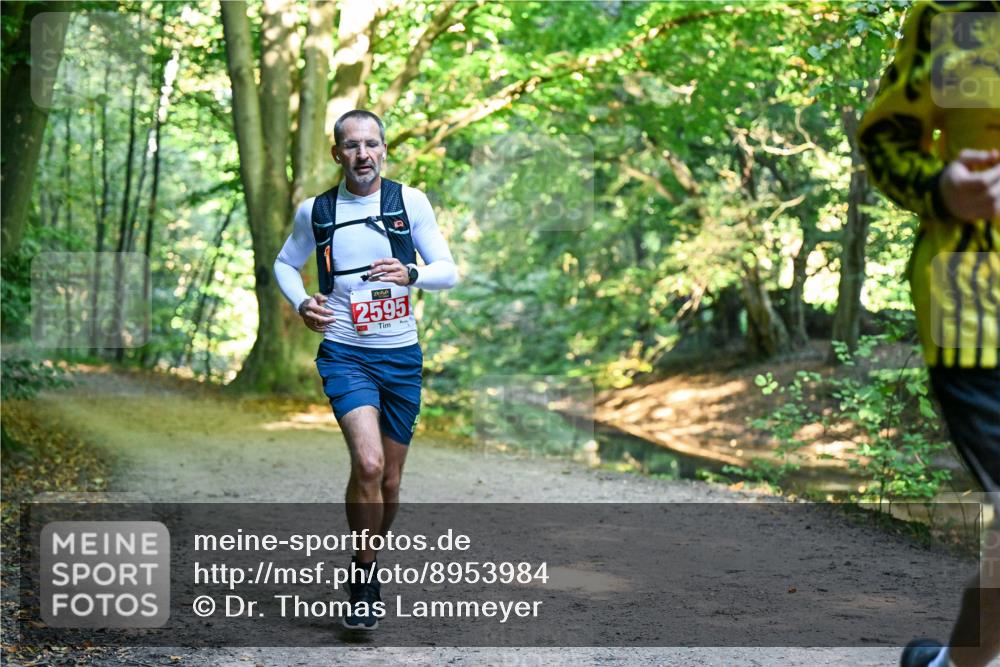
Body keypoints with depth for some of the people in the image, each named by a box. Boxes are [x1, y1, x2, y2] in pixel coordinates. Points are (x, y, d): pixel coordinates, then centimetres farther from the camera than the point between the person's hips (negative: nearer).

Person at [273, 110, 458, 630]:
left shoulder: (410, 202, 1)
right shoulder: (314, 211, 2)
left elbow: (448, 271, 1)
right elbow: (285, 263, 18)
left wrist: (410, 274, -20)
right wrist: (301, 303, -2)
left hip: (402, 356, 2)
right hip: (345, 353, -2)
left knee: (389, 480, 10)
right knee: (368, 464, -23)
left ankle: (367, 563, 35)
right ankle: (364, 576, -6)